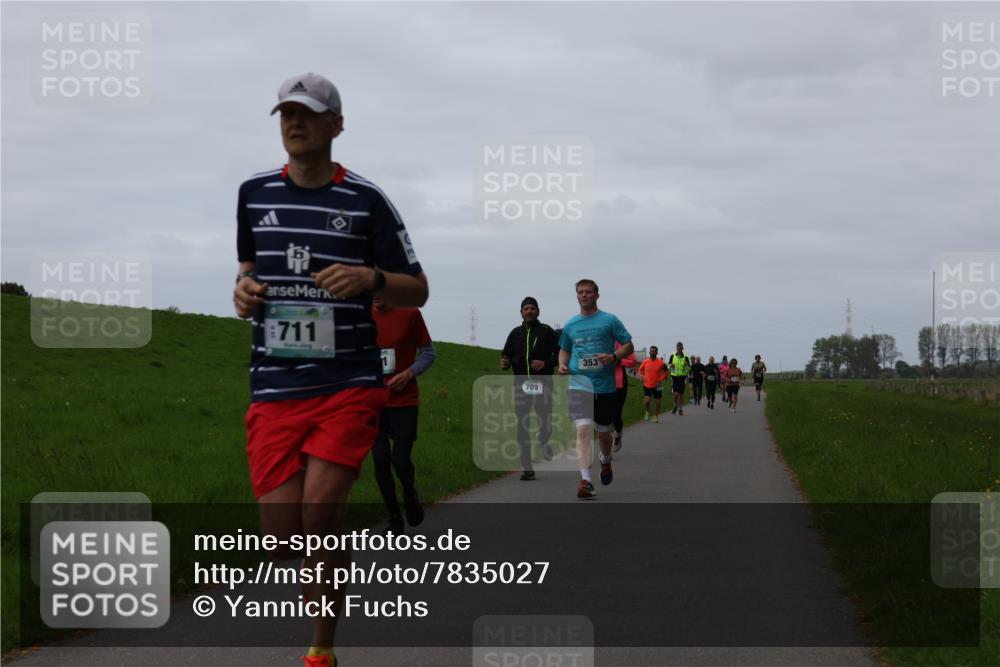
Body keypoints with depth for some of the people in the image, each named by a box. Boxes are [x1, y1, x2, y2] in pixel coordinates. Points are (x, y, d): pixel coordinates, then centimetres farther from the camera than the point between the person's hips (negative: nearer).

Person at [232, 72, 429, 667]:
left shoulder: (366, 200, 0)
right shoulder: (255, 193, 10)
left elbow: (417, 290, 4)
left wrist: (370, 277, -16)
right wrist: (245, 287, 4)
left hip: (350, 383, -3)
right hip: (275, 388, 3)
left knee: (320, 505, -19)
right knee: (282, 538, -6)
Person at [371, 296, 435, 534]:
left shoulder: (410, 314, -5)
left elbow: (428, 352, 2)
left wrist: (409, 373, -13)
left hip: (404, 400, -2)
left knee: (401, 460, -6)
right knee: (380, 459, -2)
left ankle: (410, 496, 28)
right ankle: (394, 519, 13)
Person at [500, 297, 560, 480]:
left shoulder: (546, 331, 3)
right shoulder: (515, 333, 13)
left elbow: (560, 354, 2)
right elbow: (506, 355, 17)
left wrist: (546, 363, -15)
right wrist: (504, 363, -6)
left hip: (543, 384, -3)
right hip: (521, 384, 3)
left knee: (544, 424, -5)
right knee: (522, 427, -1)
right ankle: (527, 468, 1)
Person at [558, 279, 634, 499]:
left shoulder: (610, 321, 1)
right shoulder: (570, 324, 10)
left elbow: (628, 346, 3)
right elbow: (564, 349, 25)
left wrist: (614, 357, -16)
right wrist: (562, 364, 4)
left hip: (605, 384, -1)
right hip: (579, 384, 1)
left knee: (603, 433, 12)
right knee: (583, 429, -16)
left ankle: (606, 460, 45)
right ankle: (585, 479, -19)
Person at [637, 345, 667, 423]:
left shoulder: (660, 362, -8)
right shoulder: (645, 361, -2)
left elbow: (665, 372, 1)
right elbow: (641, 369, 14)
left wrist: (660, 380, -10)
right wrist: (641, 377, -2)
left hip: (657, 386, 0)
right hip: (647, 385, 0)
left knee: (658, 402, 6)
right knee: (647, 401, -13)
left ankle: (656, 416, 27)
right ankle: (647, 412, 18)